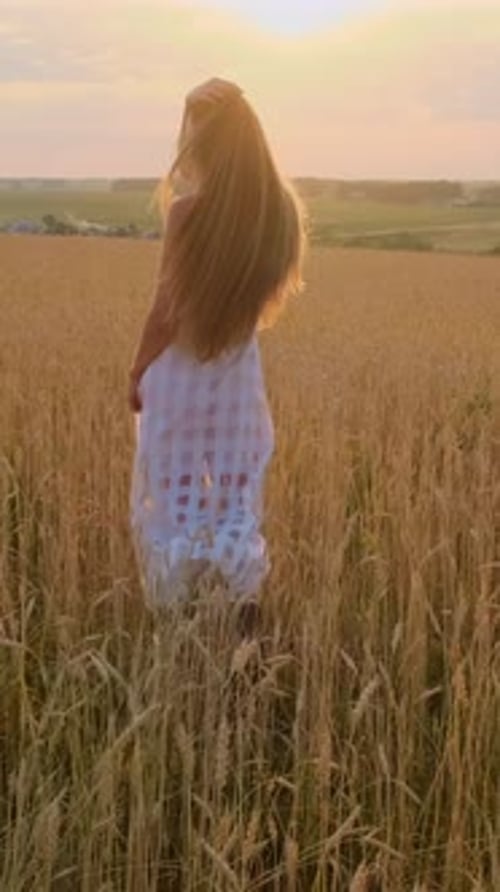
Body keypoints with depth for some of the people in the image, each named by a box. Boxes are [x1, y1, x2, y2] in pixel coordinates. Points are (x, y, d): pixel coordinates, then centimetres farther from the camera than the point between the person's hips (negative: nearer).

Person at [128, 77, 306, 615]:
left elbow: (166, 313, -15)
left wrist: (137, 373, -1)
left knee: (171, 502, 11)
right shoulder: (280, 210, -5)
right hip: (239, 373, 4)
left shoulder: (190, 210, -21)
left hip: (181, 374, -4)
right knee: (239, 505, 17)